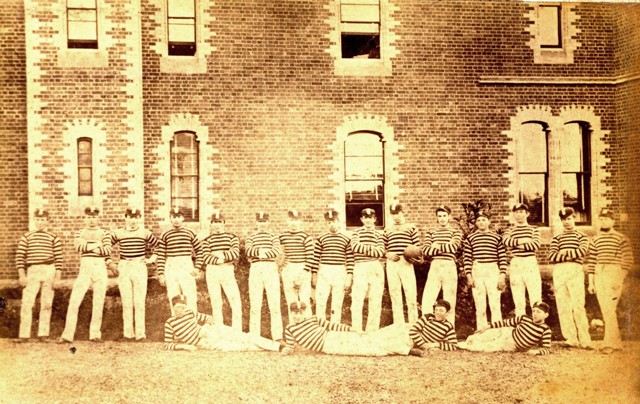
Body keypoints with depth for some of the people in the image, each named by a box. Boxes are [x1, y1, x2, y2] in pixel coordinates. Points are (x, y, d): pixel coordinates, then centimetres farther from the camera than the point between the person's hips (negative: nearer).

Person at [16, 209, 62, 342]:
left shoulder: (54, 238, 7)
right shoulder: (26, 237, 11)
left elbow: (59, 259, 2)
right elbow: (20, 256, 5)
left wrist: (57, 277, -5)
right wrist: (21, 275, -5)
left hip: (49, 271, 0)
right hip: (32, 271, 0)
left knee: (46, 304, 2)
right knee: (27, 303, -9)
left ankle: (43, 334, 8)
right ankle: (24, 335, -3)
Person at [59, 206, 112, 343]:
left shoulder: (104, 233, 11)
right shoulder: (80, 233, 14)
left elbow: (108, 250, -7)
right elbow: (77, 246, -7)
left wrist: (87, 246, -8)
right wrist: (96, 245, -9)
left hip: (100, 269, 0)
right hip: (85, 269, 0)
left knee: (98, 303, 2)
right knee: (74, 301, -7)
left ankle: (95, 334, 10)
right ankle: (67, 335, -3)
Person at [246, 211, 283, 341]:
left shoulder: (274, 237, 16)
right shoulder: (250, 238, 17)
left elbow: (277, 250, -6)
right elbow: (248, 250, -6)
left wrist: (258, 254, -13)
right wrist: (263, 251, -19)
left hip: (271, 268, -1)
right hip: (255, 269, 1)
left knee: (275, 304, -5)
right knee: (255, 305, 1)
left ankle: (277, 336, -2)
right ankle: (254, 336, 6)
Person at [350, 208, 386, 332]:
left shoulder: (379, 235, 13)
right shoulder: (356, 233, 13)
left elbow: (380, 252, -4)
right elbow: (355, 246, -8)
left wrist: (363, 249, -7)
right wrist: (372, 248, -7)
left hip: (376, 269, 1)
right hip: (360, 268, -1)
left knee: (375, 302, 3)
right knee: (357, 301, -7)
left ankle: (372, 332, 11)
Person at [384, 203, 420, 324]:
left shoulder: (411, 227, 9)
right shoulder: (387, 229, 17)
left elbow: (417, 246, 4)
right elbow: (383, 247, 16)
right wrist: (388, 254, -4)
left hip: (406, 263, -3)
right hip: (391, 264, 3)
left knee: (411, 294, -6)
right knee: (395, 295, 5)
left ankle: (413, 324, 1)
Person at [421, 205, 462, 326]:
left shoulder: (455, 232, 10)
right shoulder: (431, 233, 14)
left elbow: (454, 247, -11)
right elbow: (425, 250, -3)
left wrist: (437, 246, -1)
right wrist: (445, 247, -11)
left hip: (449, 268, -1)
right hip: (434, 267, 1)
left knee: (449, 303, 3)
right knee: (426, 302, -7)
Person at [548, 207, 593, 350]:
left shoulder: (581, 236, 15)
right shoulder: (556, 238, 20)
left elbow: (582, 251, -7)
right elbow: (551, 256, 4)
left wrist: (563, 253, -4)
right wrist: (569, 255, -7)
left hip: (575, 270, -3)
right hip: (559, 271, 3)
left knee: (578, 305, -9)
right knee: (563, 306, -2)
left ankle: (585, 340, -7)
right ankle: (571, 339, 1)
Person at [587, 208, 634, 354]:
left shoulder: (621, 238, -1)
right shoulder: (595, 239, 12)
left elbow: (628, 260, -6)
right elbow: (592, 261, 11)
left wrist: (620, 279, -13)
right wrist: (590, 282, 7)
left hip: (614, 275, -5)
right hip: (599, 276, 5)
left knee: (609, 309, -12)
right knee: (605, 310, 7)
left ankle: (609, 343, -6)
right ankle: (617, 342, 17)